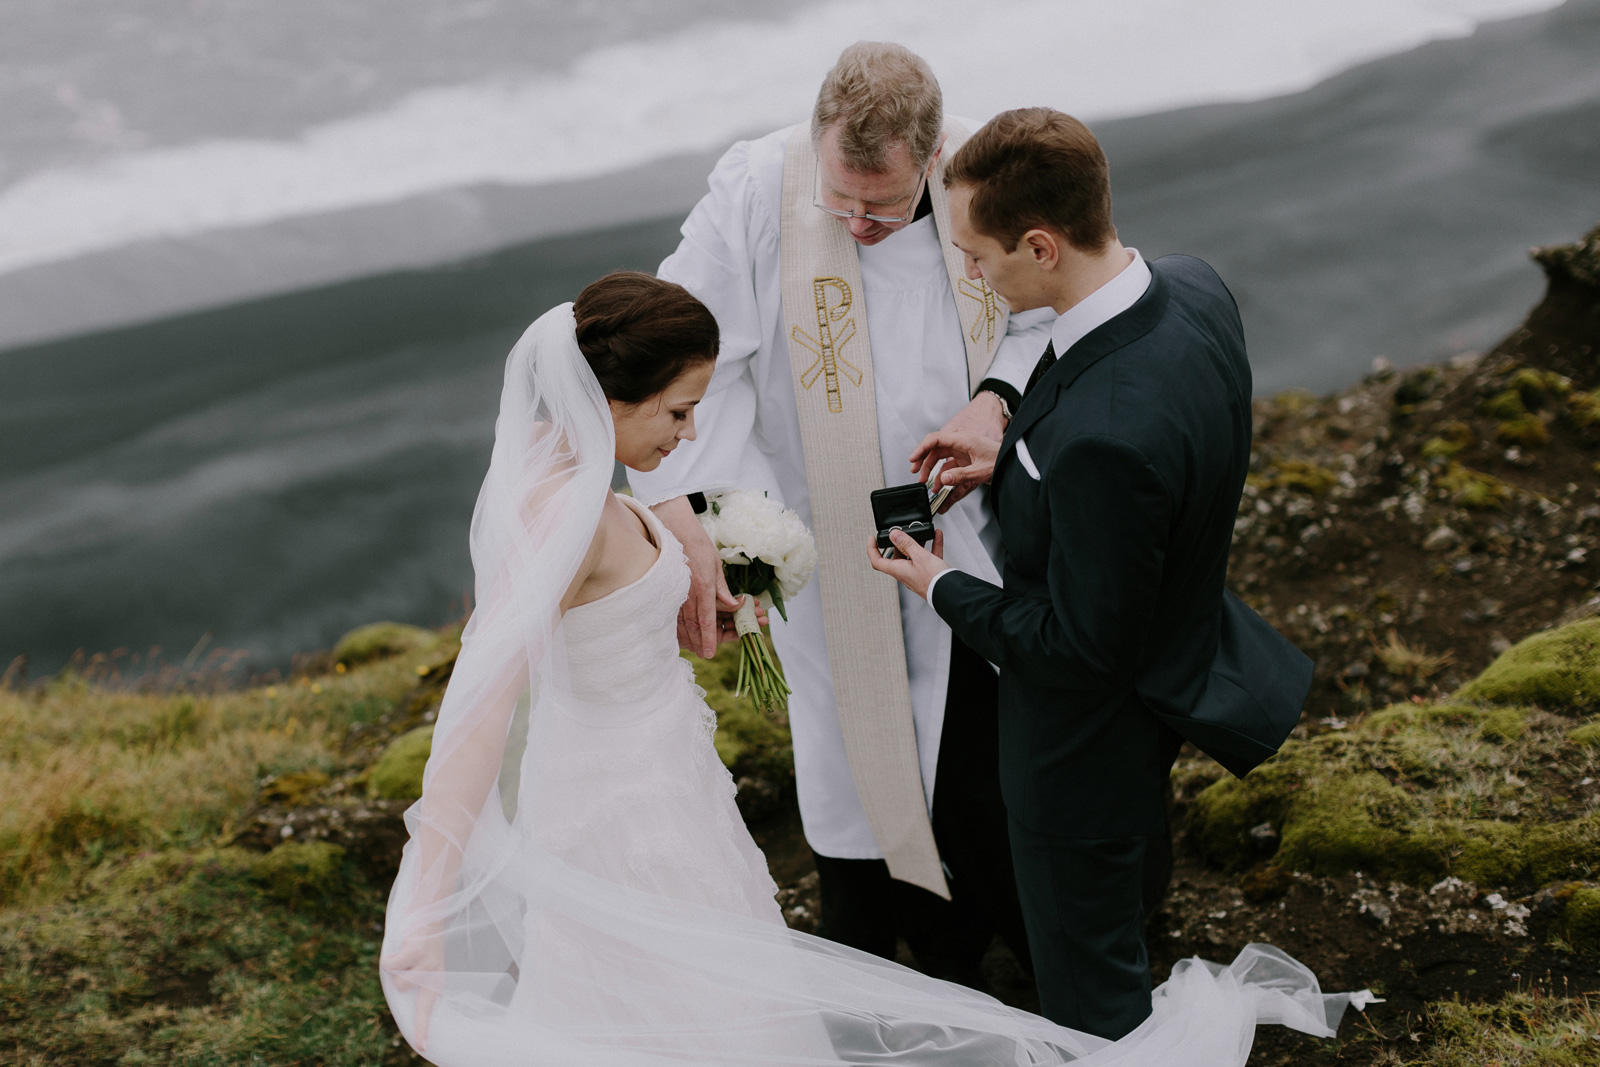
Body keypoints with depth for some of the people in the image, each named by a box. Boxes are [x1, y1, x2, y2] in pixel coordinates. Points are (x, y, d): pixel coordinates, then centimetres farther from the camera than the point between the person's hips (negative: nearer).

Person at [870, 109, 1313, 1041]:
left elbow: (1079, 646, -28)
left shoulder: (1103, 434, -42)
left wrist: (944, 587, -13)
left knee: (1089, 983, 17)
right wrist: (1013, 459, -1)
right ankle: (1145, 1026, 63)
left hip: (1090, 738, -9)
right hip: (1182, 651, 10)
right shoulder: (1195, 290, -14)